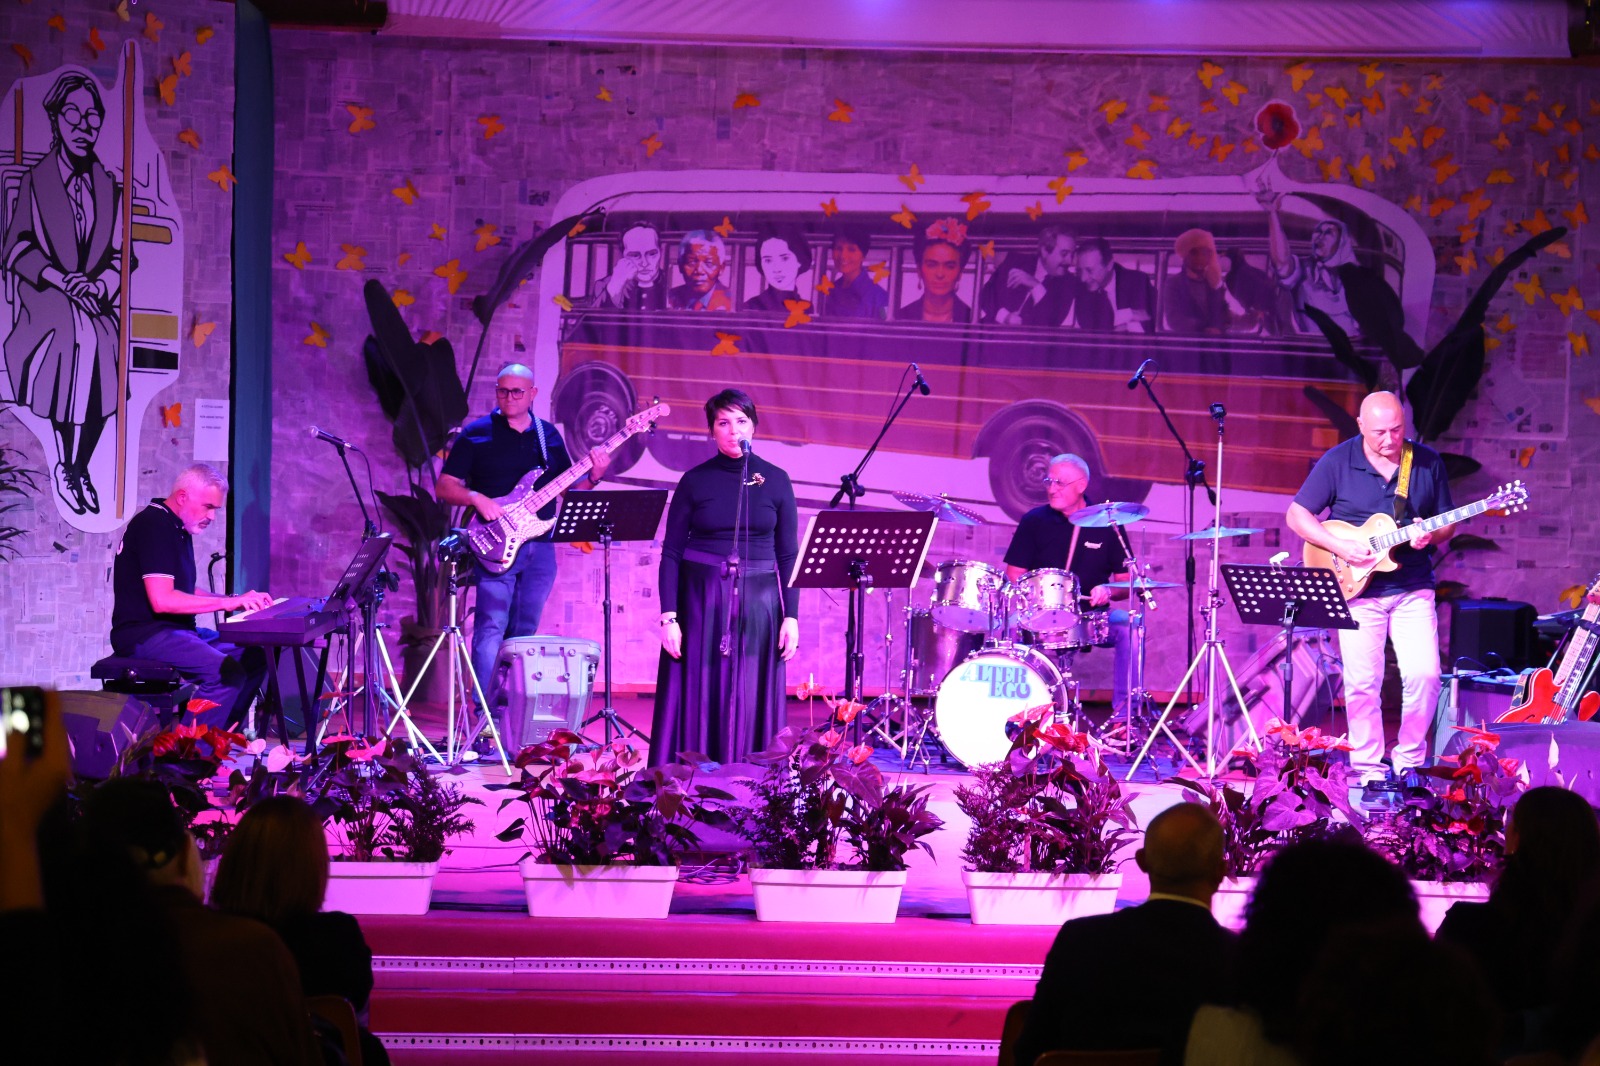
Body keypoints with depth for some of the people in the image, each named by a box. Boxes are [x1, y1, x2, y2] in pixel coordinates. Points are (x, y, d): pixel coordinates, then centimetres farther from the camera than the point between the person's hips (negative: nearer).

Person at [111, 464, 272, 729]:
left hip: (177, 629, 11)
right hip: (145, 634, -11)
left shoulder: (177, 529, 18)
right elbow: (162, 600, -24)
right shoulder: (153, 526, -15)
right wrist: (226, 602, -19)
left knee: (254, 657, 5)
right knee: (227, 673, -27)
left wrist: (238, 600, 8)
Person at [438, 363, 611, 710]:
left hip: (540, 546, 5)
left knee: (524, 633, 8)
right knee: (491, 628, -13)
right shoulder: (476, 434, 1)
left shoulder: (549, 436, 14)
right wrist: (477, 499, -17)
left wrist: (593, 476, -3)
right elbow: (445, 487, 0)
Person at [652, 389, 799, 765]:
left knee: (751, 703, 1)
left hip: (757, 603, 1)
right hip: (701, 603, -1)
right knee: (697, 703, -2)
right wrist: (668, 616, -7)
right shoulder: (695, 481, 2)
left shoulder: (775, 480, 5)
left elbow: (788, 554, 6)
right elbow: (670, 553, 1)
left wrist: (791, 616, -2)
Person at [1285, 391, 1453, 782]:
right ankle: (1368, 768, 7)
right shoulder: (1337, 462, -3)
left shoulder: (1428, 463, 4)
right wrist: (1340, 546, -15)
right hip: (1357, 589, -2)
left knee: (1424, 675, -9)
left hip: (1412, 589, 2)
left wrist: (1431, 536, -14)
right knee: (1362, 682, -5)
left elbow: (1447, 523, 10)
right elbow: (1297, 515, -3)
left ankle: (1409, 760, 9)